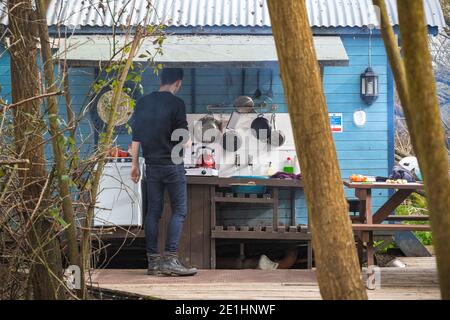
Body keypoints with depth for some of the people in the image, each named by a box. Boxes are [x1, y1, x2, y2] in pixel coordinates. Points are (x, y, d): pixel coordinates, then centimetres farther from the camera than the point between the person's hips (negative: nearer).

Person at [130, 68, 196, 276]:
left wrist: (135, 163, 13)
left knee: (153, 211, 7)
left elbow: (136, 136, 7)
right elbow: (184, 139, -11)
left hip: (151, 165, 5)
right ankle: (170, 259, -8)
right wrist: (188, 140, 12)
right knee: (179, 210, 0)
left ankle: (153, 261, 7)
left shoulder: (143, 103, 6)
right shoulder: (176, 104, -10)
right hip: (172, 164, -5)